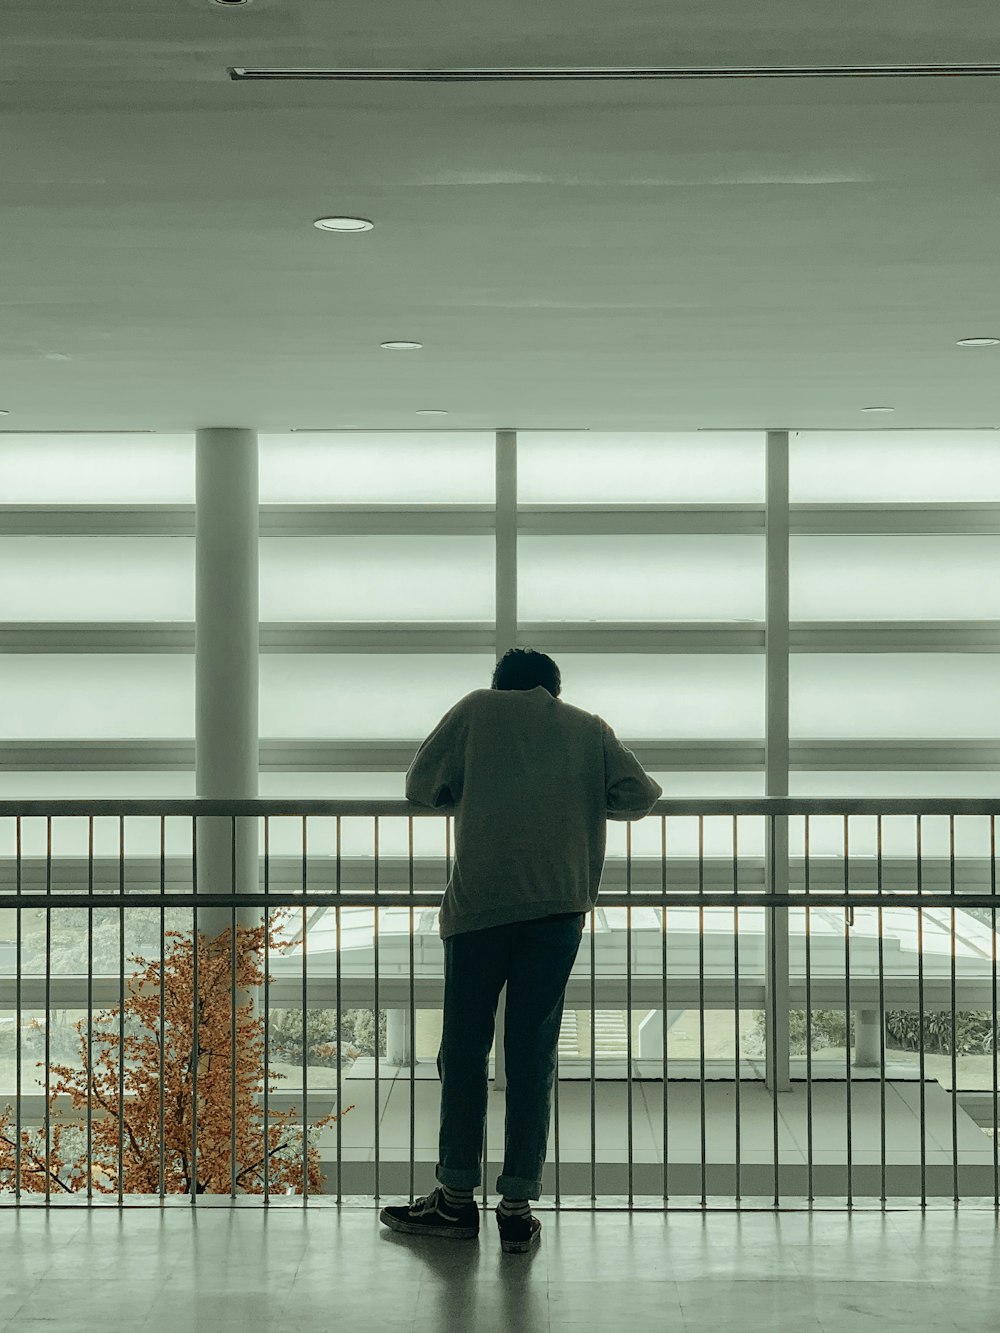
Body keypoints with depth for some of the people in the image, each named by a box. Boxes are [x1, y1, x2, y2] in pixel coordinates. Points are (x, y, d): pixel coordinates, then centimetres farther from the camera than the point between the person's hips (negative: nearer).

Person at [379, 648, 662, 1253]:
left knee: (465, 1048, 6)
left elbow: (422, 784, 13)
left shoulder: (477, 709, 17)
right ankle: (519, 1205, 1)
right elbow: (641, 794, 12)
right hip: (561, 901, 2)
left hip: (481, 899, -1)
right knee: (534, 1053, 3)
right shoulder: (588, 728, 21)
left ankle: (457, 1196, 8)